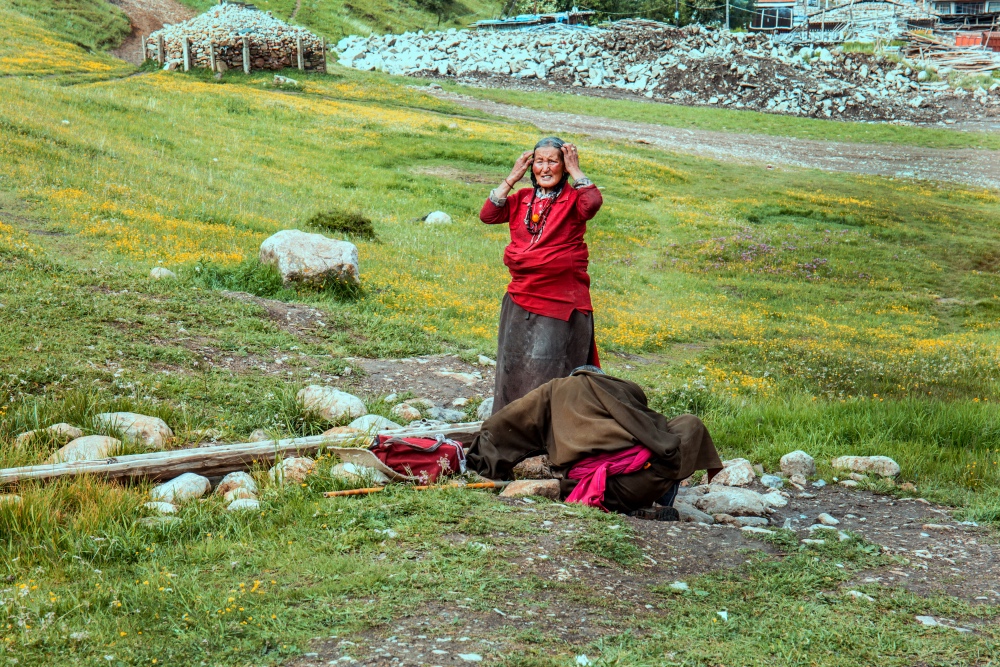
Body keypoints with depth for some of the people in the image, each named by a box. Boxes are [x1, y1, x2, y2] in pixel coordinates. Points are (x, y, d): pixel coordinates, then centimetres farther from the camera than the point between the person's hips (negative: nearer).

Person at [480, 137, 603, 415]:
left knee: (547, 376, -5)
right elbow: (488, 215, -2)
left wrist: (575, 171, -13)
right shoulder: (521, 199, 11)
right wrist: (512, 178, -2)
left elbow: (593, 204, -25)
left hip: (560, 305, -5)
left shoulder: (573, 200, -2)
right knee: (513, 370, 13)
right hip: (520, 301, 6)